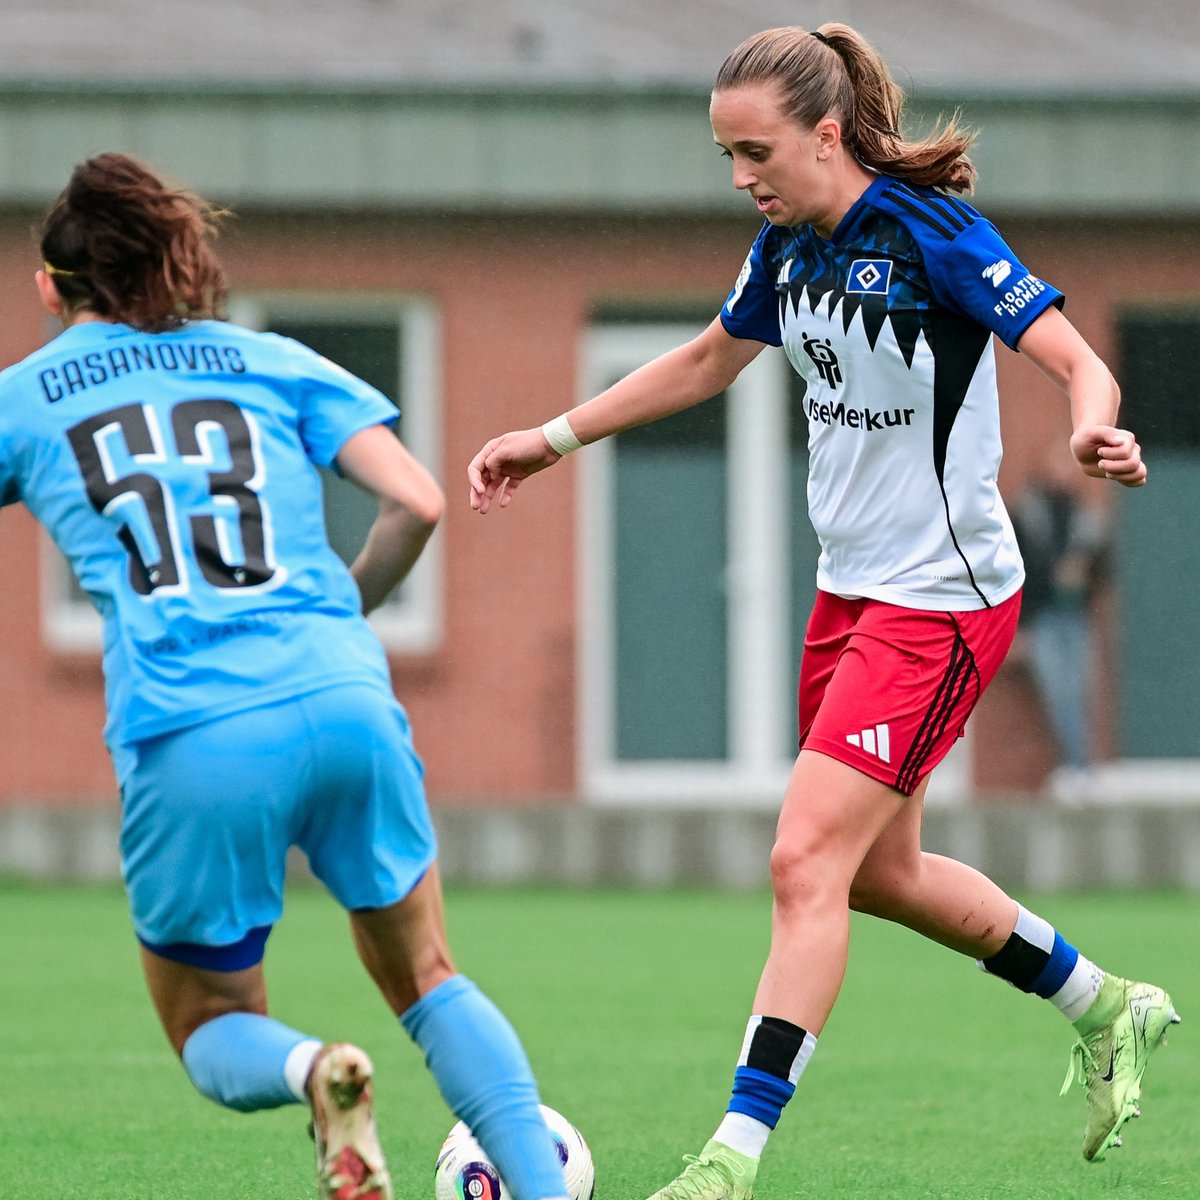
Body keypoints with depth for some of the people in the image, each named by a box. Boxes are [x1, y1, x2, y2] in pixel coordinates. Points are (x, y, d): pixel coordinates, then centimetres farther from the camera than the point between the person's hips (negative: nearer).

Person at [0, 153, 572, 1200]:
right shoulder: (277, 365, 18)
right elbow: (418, 502, 9)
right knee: (424, 977, 21)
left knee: (212, 1035, 16)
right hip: (346, 705, 2)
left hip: (189, 746, -2)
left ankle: (310, 1072, -18)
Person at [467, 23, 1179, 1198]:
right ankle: (1106, 1008, 37)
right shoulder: (789, 245, 2)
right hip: (849, 586, 9)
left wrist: (1092, 432, -47)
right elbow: (706, 360, 21)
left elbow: (1080, 363, -24)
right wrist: (553, 437, 22)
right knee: (878, 870, 17)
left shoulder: (931, 233, -21)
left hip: (940, 603, -9)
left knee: (808, 859, -16)